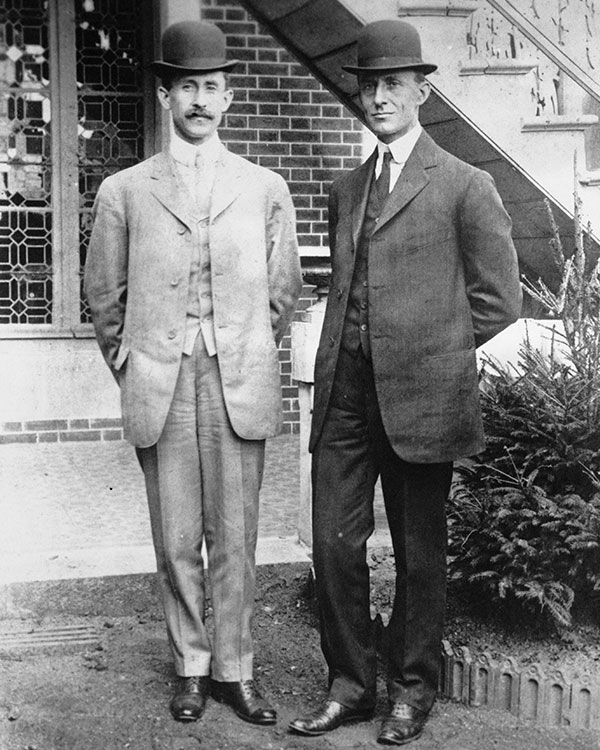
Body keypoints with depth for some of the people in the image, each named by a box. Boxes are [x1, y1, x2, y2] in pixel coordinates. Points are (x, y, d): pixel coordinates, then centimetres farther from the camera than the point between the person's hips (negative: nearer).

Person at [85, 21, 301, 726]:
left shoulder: (266, 189, 8)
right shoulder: (123, 191, 6)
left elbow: (282, 290, 16)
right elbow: (104, 294, 13)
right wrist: (130, 365, 13)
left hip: (241, 386, 0)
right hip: (159, 387, 0)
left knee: (234, 538, 4)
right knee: (175, 540, 6)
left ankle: (234, 668, 18)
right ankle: (191, 666, 22)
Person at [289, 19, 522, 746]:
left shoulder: (465, 187, 0)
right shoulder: (345, 190, 16)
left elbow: (498, 298, 1)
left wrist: (430, 349, 2)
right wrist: (352, 353, 12)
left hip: (418, 397, -4)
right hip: (343, 393, 5)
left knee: (418, 553, 7)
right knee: (334, 543, 5)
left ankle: (411, 691, 24)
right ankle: (349, 683, 22)